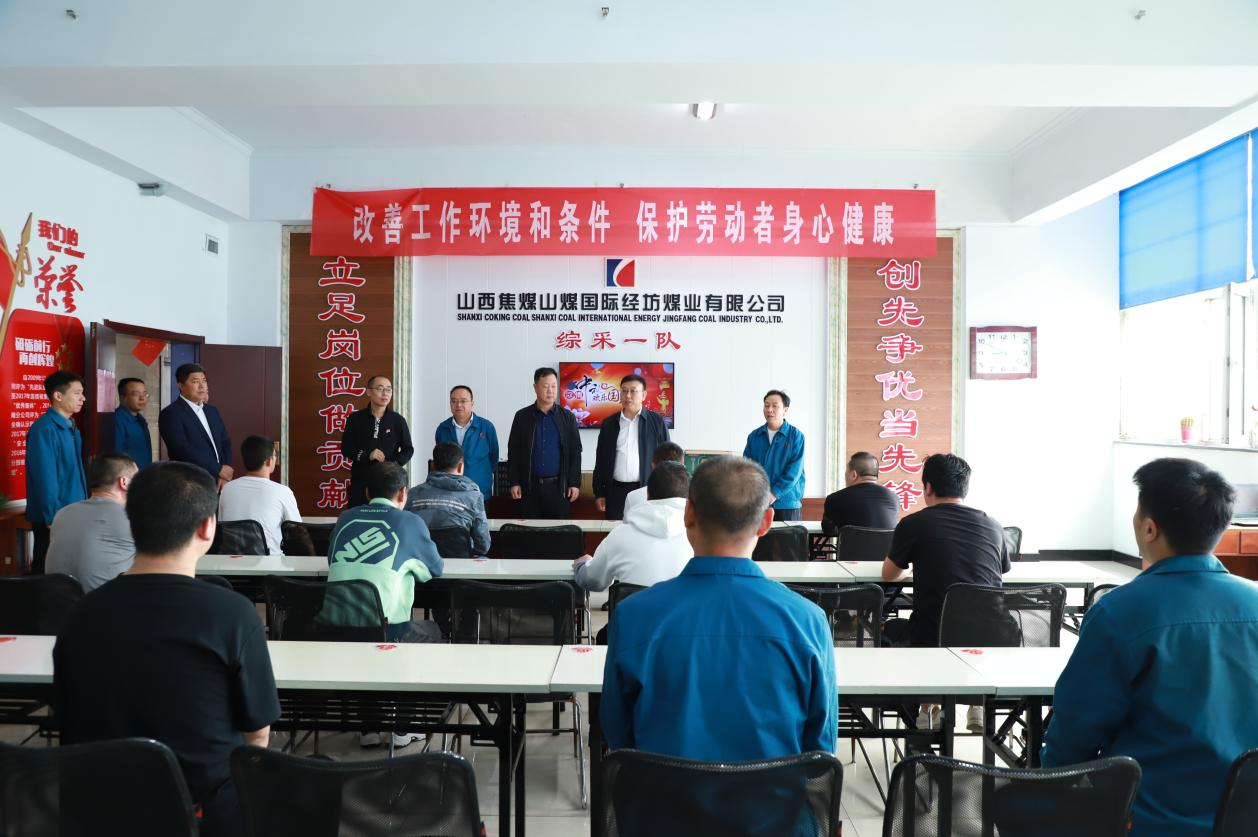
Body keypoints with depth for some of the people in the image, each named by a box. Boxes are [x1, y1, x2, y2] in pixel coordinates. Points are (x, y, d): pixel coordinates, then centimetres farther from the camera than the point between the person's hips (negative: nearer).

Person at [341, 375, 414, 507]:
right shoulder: (355, 418, 4)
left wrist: (392, 464, -12)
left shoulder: (398, 420, 2)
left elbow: (408, 450, 6)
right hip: (360, 481, 1)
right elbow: (346, 448, 4)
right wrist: (367, 455, -13)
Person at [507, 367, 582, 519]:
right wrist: (514, 483, -1)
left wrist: (575, 483, -2)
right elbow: (513, 452, 5)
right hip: (530, 486, 0)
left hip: (559, 486, 0)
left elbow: (575, 452, 4)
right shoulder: (522, 416, 4)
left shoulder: (567, 417, 4)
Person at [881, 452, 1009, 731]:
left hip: (934, 643, -3)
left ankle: (930, 707, 23)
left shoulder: (913, 524, -3)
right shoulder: (993, 527, 5)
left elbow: (889, 575, 11)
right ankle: (978, 701, 27)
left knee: (891, 628, 28)